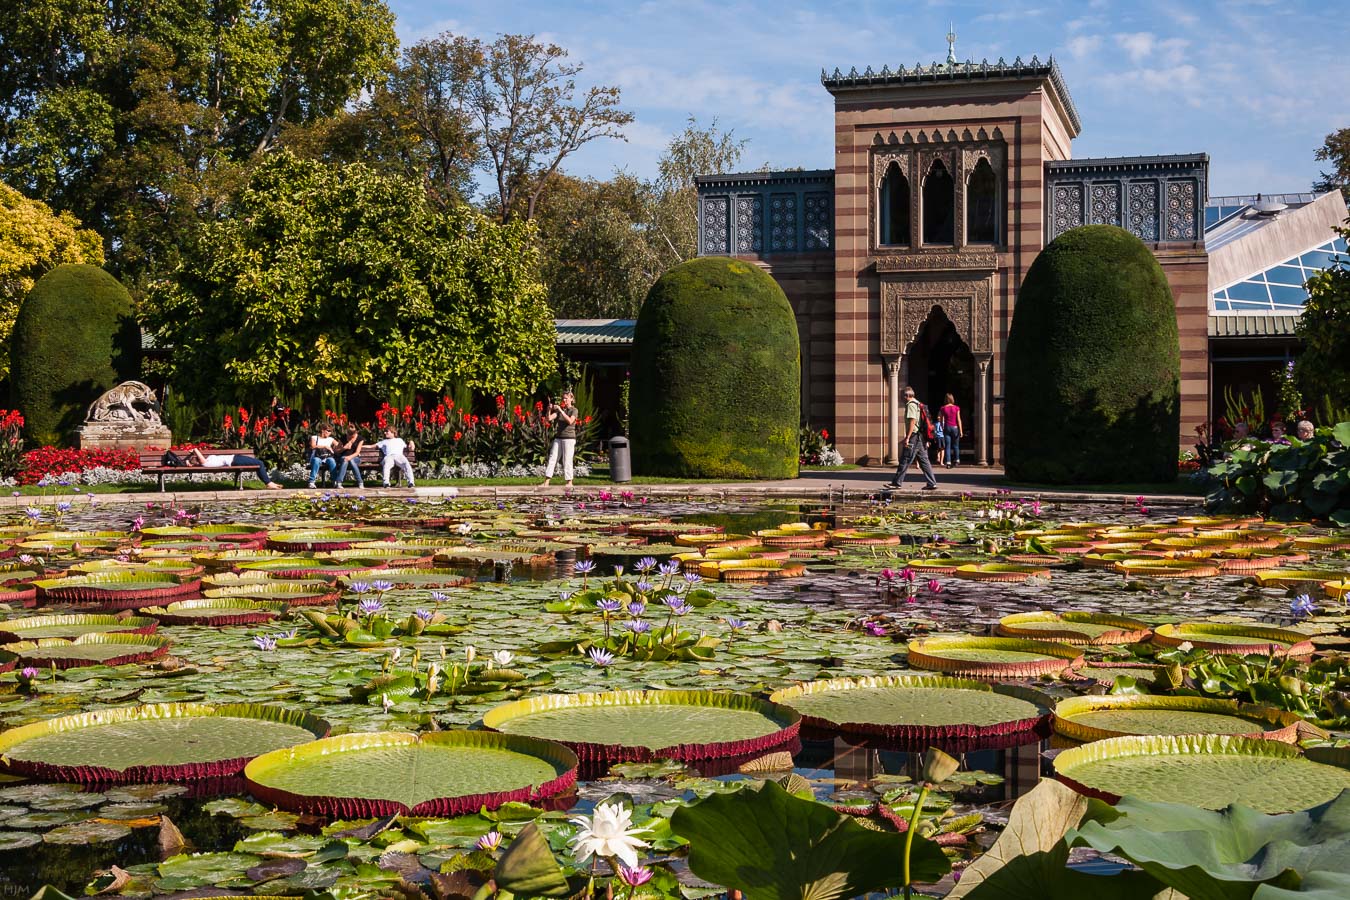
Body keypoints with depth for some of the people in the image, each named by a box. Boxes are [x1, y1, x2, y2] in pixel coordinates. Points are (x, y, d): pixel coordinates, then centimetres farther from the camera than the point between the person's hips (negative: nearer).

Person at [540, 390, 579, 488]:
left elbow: (570, 421, -20)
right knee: (552, 459, -1)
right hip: (558, 437, 5)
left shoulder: (574, 410, -2)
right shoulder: (559, 410, 13)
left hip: (569, 438, -5)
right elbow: (549, 418, 2)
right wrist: (549, 410, -16)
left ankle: (569, 482, 3)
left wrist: (560, 410, -22)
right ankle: (546, 482, -2)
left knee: (567, 461, -5)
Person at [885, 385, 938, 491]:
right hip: (921, 437, 10)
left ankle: (897, 482, 0)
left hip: (914, 436, -10)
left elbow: (912, 422, -20)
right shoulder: (918, 404, 20)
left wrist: (907, 437, -21)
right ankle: (932, 483, 5)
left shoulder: (911, 405, -11)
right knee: (924, 460, 8)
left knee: (905, 460, -4)